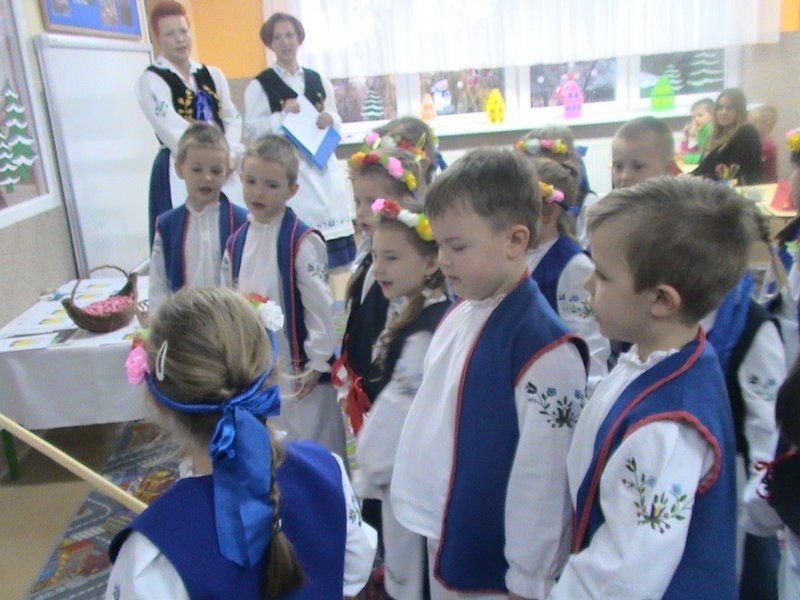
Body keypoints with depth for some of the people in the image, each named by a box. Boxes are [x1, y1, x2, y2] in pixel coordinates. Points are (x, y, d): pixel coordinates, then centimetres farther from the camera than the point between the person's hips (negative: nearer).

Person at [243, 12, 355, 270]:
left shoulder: (319, 81, 14)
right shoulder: (259, 86, 0)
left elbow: (337, 123, 20)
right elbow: (251, 132, -4)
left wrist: (329, 119, -3)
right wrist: (282, 115, -15)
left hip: (324, 165, 4)